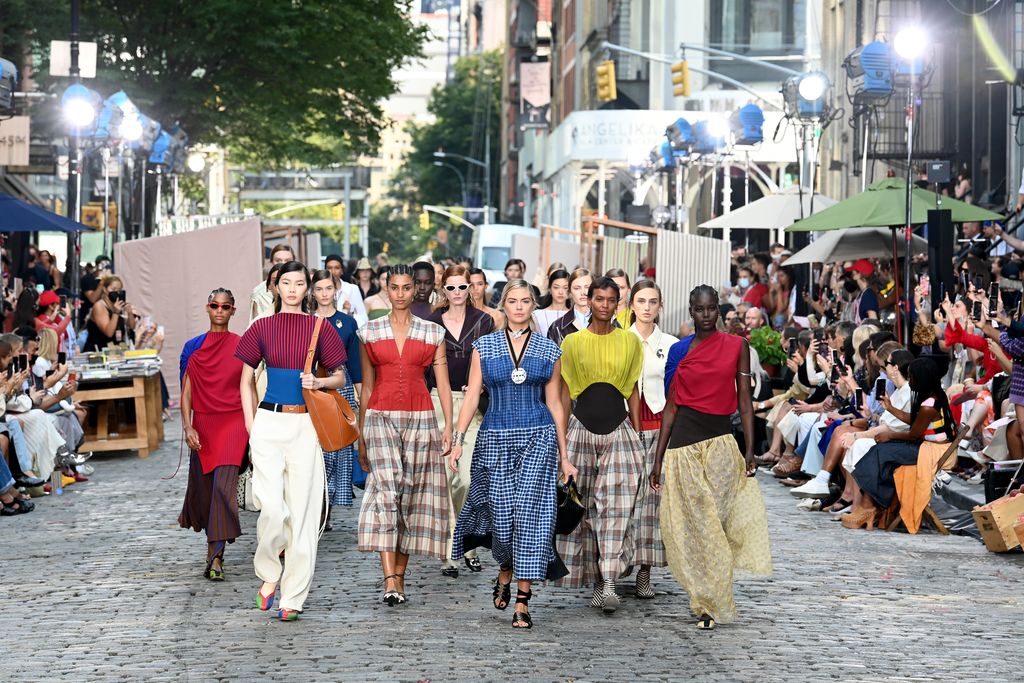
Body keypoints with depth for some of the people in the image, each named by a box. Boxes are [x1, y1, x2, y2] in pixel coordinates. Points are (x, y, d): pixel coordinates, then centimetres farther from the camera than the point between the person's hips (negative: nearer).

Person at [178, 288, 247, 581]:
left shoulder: (242, 347, 4)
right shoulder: (193, 347, 7)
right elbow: (186, 391, 4)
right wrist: (188, 427, -8)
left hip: (233, 422, -2)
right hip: (203, 425, 3)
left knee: (223, 484, -18)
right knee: (203, 487, 9)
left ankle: (215, 556, -22)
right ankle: (216, 548, 35)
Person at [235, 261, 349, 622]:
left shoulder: (319, 328, 5)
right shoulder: (262, 327, 7)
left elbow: (340, 377, 11)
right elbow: (246, 381, 12)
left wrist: (319, 382, -10)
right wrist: (252, 427, 4)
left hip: (305, 425, 0)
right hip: (269, 423, 0)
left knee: (301, 510, -1)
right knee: (272, 507, -12)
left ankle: (293, 597, 6)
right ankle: (269, 574, 14)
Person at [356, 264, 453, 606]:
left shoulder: (433, 333, 7)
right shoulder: (370, 332, 8)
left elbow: (443, 384, 5)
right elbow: (366, 386, 11)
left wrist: (449, 427, -5)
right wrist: (361, 435, 11)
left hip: (419, 419, 1)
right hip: (380, 418, -1)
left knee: (411, 495, 2)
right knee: (386, 491, -16)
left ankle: (400, 574, 12)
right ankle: (389, 581, -24)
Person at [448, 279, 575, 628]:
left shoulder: (549, 350, 7)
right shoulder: (484, 347, 6)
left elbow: (554, 403, 9)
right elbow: (472, 395, 3)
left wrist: (563, 456, 8)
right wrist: (458, 439, -7)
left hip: (538, 436, 0)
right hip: (496, 438, 1)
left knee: (530, 511, -10)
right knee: (501, 513, -3)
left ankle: (523, 600, -8)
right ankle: (506, 569, 30)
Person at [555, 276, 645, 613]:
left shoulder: (630, 341, 7)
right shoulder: (573, 341, 5)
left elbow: (633, 390, 10)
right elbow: (565, 392, 8)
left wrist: (637, 434, 5)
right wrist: (560, 437, 4)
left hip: (619, 428, 0)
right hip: (582, 427, 0)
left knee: (617, 504, -11)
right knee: (583, 504, 2)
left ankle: (608, 583, -16)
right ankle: (596, 581, 14)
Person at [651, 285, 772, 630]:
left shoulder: (736, 346, 4)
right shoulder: (680, 350, 7)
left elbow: (744, 401, 4)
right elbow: (671, 407, 9)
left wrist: (750, 450, -4)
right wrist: (658, 459, 6)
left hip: (721, 440, -1)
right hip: (684, 440, 1)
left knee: (714, 521, -3)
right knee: (691, 523, 0)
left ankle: (710, 602, 8)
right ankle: (708, 601, 10)